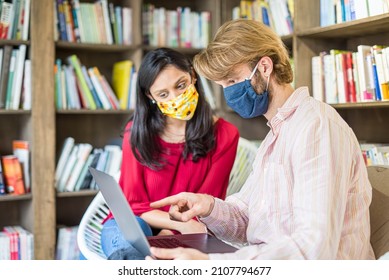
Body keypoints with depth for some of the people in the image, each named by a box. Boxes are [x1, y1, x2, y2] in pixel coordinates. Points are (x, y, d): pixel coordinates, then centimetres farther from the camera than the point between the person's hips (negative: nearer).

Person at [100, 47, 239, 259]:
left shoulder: (224, 135, -4)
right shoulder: (137, 132, -2)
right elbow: (135, 204, -2)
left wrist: (171, 232, -21)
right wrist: (181, 223, -21)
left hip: (183, 235, 0)